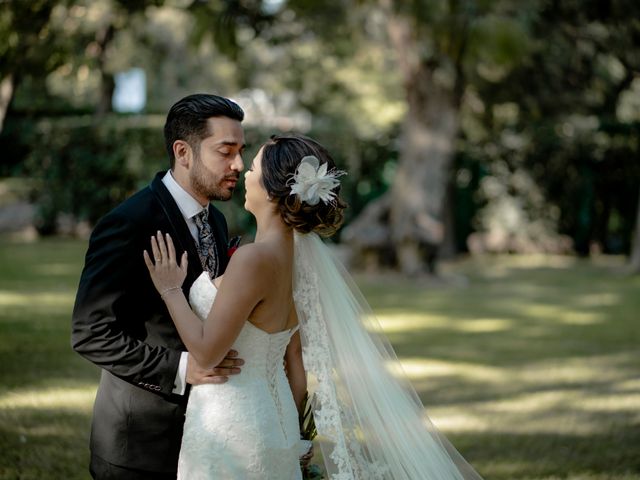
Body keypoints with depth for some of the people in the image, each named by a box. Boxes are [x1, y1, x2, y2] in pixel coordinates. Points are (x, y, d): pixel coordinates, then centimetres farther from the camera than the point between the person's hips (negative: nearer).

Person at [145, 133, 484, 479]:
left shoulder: (254, 259, -23)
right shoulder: (296, 253, 3)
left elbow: (207, 351, -20)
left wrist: (171, 291, -8)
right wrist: (288, 425, 18)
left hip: (231, 426, -8)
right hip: (273, 417, 8)